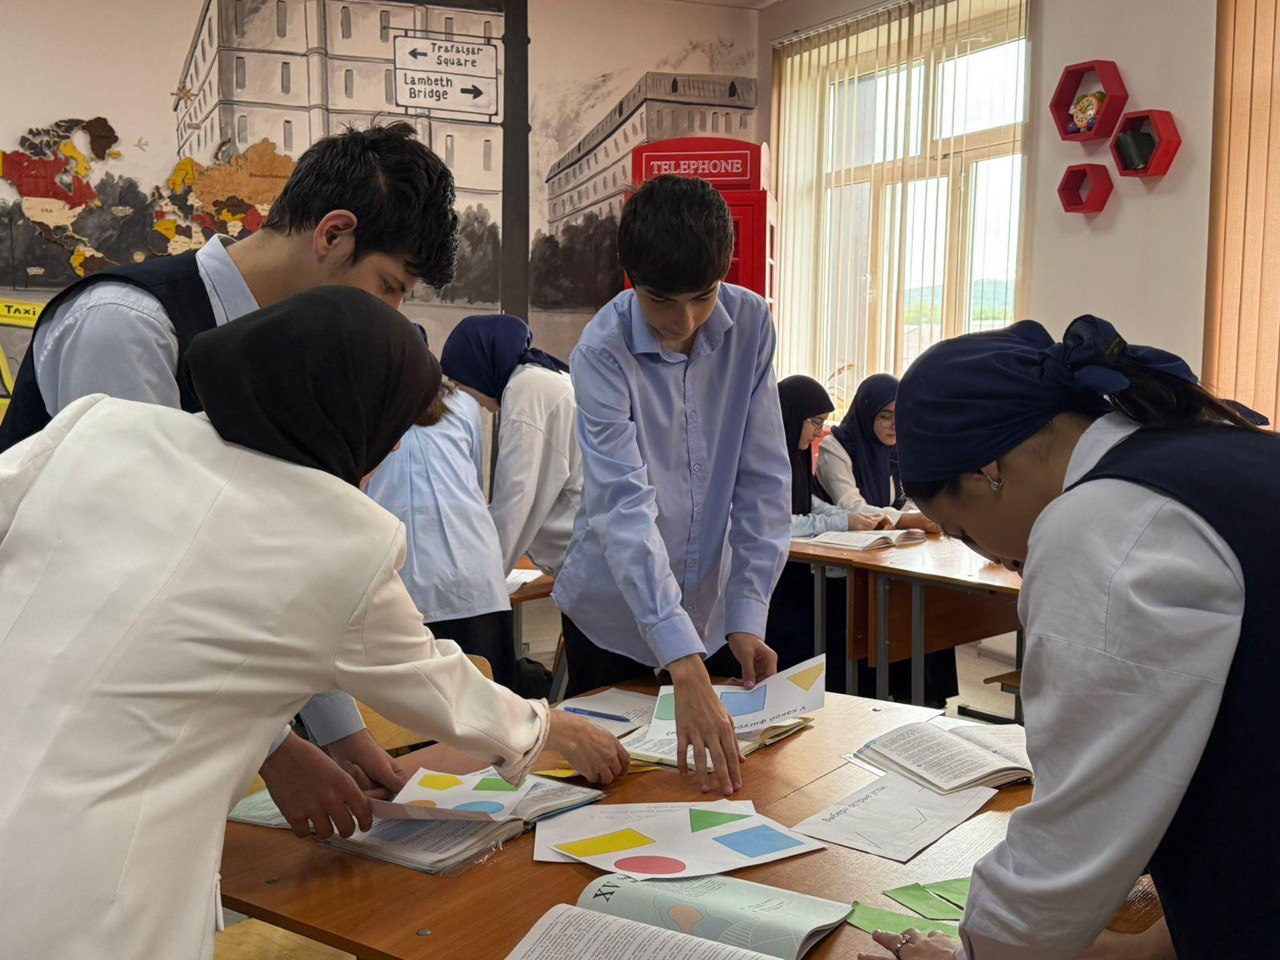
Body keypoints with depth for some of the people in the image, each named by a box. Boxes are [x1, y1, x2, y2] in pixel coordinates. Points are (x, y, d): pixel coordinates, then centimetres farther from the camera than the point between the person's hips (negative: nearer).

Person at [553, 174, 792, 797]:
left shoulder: (750, 324, -9)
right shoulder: (602, 352, -21)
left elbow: (762, 481, -6)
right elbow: (624, 509, -31)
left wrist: (748, 615, -13)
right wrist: (685, 666, -40)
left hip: (713, 612, 3)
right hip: (616, 617, -3)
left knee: (724, 776, 16)